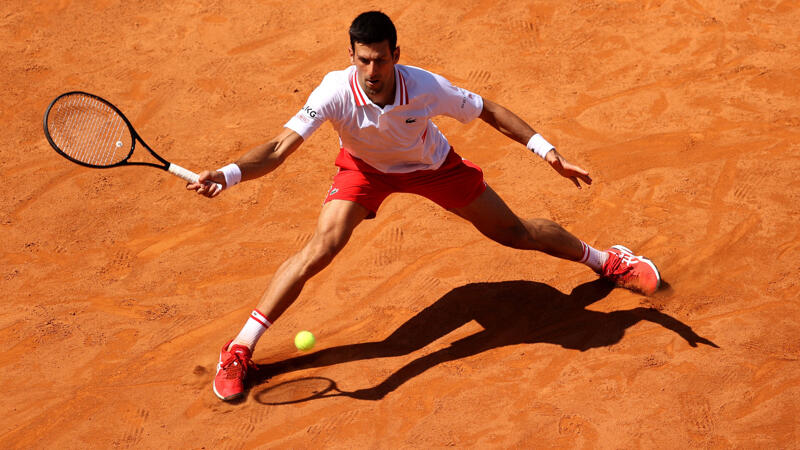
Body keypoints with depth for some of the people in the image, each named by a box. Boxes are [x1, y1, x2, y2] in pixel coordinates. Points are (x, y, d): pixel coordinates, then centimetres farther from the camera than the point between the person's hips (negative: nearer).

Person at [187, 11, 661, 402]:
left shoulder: (426, 87, -35)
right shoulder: (335, 91, -37)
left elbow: (490, 110, -17)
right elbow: (280, 149, -40)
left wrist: (547, 151, -20)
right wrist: (228, 174, -57)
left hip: (433, 165, 1)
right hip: (365, 168, -1)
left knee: (515, 232, 7)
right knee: (321, 248, -22)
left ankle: (606, 260, 36)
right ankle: (240, 349, -11)